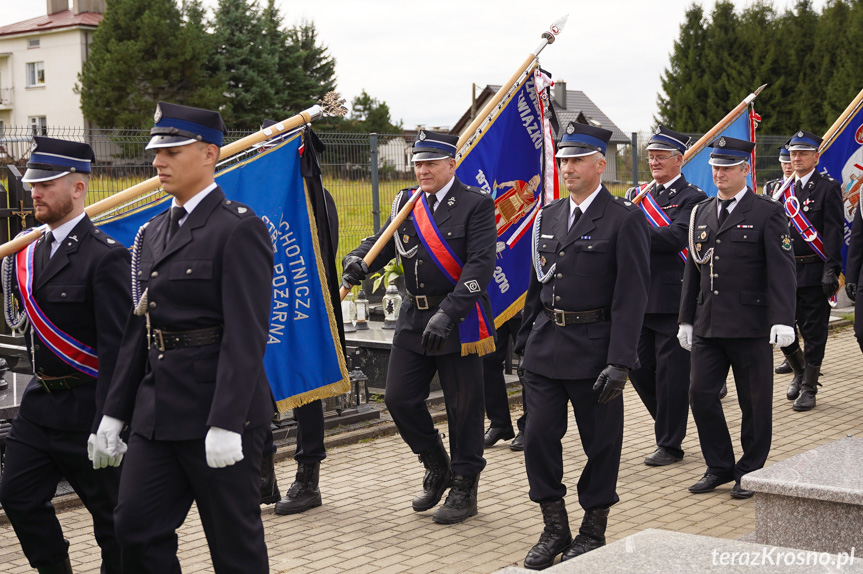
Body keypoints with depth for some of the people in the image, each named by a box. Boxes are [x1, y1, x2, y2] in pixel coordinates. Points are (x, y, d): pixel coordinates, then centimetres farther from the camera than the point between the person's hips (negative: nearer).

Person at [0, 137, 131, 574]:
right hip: (40, 402, 8)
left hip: (85, 407, -8)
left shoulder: (104, 256, -16)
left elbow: (116, 348, -19)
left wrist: (105, 424, -20)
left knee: (109, 510, 5)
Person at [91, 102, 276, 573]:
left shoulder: (240, 229, -11)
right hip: (156, 411, 7)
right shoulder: (152, 233, 13)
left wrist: (226, 423, -22)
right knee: (135, 526, 6)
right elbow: (137, 330, 16)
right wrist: (115, 411, 13)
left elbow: (246, 335, -18)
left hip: (220, 410, -7)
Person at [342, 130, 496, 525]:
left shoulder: (476, 205, -8)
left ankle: (464, 489, 19)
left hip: (459, 322, -6)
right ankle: (437, 470, 28)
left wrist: (447, 314, -27)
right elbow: (383, 241, 4)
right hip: (414, 318, 6)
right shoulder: (406, 203, 10)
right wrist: (358, 262, -20)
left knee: (463, 406, 3)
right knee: (399, 398, 6)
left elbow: (480, 264, -17)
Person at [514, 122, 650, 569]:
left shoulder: (625, 220, -8)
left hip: (593, 351, -5)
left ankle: (593, 532, 22)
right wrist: (525, 343, 13)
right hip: (546, 348, 5)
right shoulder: (548, 217, 11)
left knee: (601, 443, 6)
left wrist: (619, 362, -17)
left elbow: (631, 297, -12)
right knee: (538, 438, 4)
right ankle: (555, 529, 19)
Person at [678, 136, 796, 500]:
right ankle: (719, 467, 18)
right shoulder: (701, 213, 13)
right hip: (708, 326, 5)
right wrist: (686, 319, 16)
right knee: (701, 394, 3)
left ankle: (751, 472, 18)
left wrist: (782, 320, -20)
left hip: (750, 326, -5)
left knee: (754, 401, 4)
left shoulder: (768, 213, -4)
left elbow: (781, 270, -11)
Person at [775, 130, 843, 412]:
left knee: (814, 331, 1)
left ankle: (809, 388, 10)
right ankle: (800, 370, 28)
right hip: (786, 270, 5)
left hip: (814, 272, -5)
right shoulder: (784, 190, 12)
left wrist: (831, 270, -18)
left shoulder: (828, 188, -4)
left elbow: (834, 232, -11)